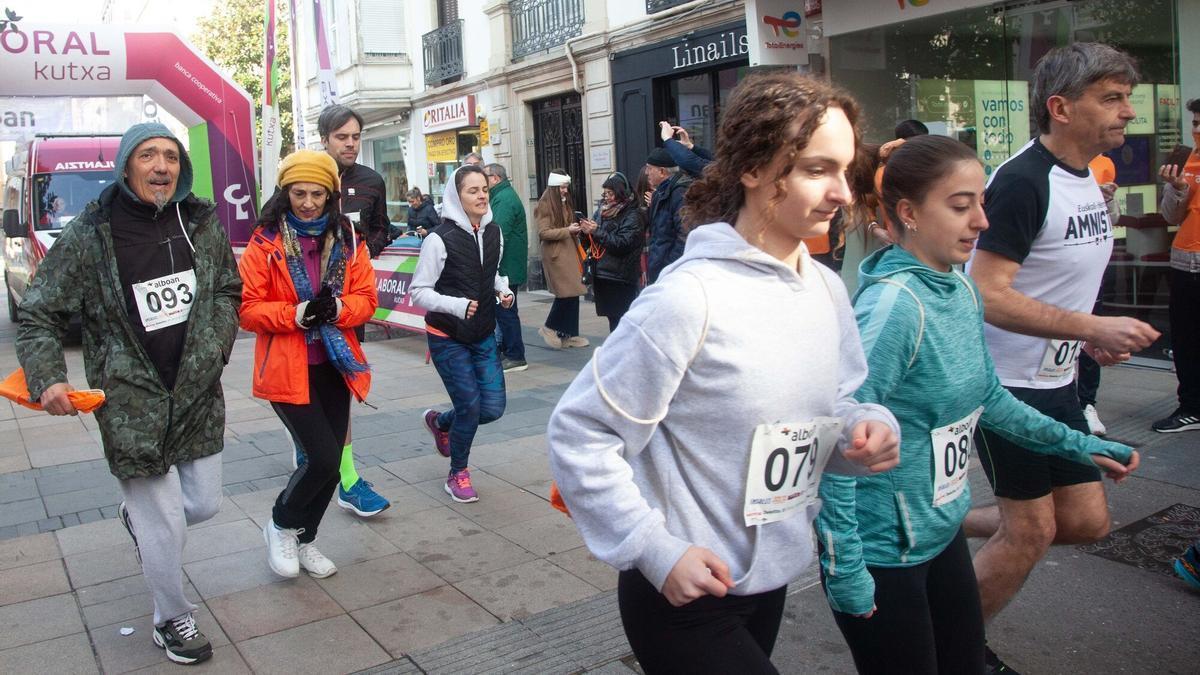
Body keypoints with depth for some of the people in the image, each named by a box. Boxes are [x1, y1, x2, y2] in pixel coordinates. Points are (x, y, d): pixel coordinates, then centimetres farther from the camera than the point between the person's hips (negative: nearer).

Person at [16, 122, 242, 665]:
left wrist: (214, 344, 2)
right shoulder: (88, 237, -10)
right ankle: (172, 620, 26)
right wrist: (47, 378, -17)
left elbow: (228, 290, 17)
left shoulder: (203, 225, 2)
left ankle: (137, 512, 51)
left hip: (198, 396, 5)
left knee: (204, 504, 16)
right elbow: (38, 315, -2)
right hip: (131, 407, -4)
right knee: (165, 528, 0)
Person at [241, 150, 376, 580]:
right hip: (287, 369, -4)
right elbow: (248, 309, -9)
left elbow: (366, 298, 4)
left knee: (331, 462, 10)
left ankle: (304, 539, 33)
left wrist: (337, 309, -17)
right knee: (323, 457, -11)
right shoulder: (265, 242, -7)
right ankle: (281, 524, 18)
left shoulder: (348, 240, 4)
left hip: (334, 365, 5)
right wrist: (297, 314, -23)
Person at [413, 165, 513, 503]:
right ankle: (458, 474, 19)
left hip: (484, 335, 6)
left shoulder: (494, 233, 2)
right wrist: (458, 305, -27)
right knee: (470, 405, -7)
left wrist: (503, 290, -1)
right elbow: (419, 292, -14)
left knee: (492, 408, 2)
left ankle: (440, 422, 34)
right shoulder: (440, 239, -17)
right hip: (448, 338, -6)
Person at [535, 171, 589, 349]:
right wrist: (567, 230, -17)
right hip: (555, 255, -8)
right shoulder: (544, 205, -7)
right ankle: (549, 328, 5)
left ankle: (570, 334, 10)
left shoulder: (566, 203, 18)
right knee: (566, 292, -11)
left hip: (570, 253, 8)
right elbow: (543, 233, -13)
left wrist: (575, 230, 9)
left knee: (573, 294, 5)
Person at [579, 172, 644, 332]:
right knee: (611, 317, 12)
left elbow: (623, 244, -18)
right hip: (601, 274, 7)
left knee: (620, 320, -7)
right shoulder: (602, 210, 11)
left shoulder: (632, 215, -8)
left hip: (621, 278, -6)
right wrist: (586, 232, -5)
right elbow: (592, 243, 17)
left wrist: (598, 232, -18)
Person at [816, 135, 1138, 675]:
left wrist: (1077, 444, 18)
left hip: (942, 532, 8)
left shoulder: (962, 291, 2)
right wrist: (844, 568, -24)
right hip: (883, 552, -8)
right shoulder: (893, 306, -25)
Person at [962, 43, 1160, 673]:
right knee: (1030, 531, 2)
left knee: (1086, 521, 11)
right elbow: (987, 295, -27)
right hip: (1006, 382, -9)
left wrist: (1094, 337, 5)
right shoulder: (1023, 180, -21)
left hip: (1055, 380, 9)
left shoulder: (1087, 181, 9)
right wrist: (1095, 328, -25)